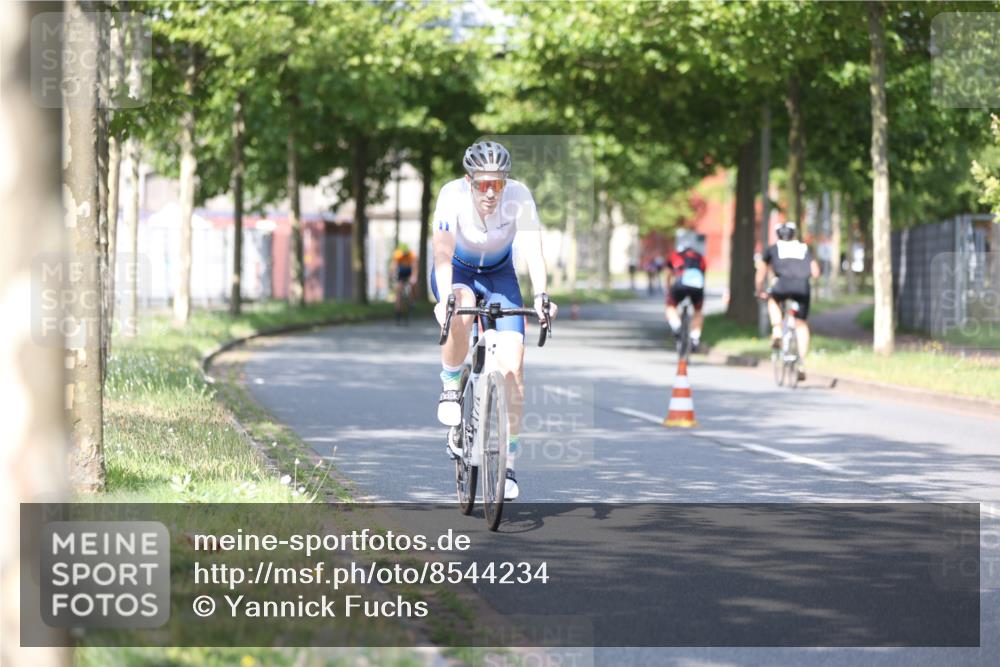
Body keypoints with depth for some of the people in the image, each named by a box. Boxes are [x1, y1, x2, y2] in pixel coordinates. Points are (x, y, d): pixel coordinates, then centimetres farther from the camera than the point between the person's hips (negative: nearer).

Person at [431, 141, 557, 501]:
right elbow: (442, 253, -40)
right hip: (457, 272, -1)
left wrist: (541, 295, -52)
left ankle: (508, 463, -5)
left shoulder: (519, 196, -27)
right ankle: (450, 387, -11)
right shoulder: (452, 195, -30)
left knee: (512, 363, -15)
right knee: (461, 312, -39)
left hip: (498, 274, 1)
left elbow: (533, 250, -36)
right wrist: (444, 300, -56)